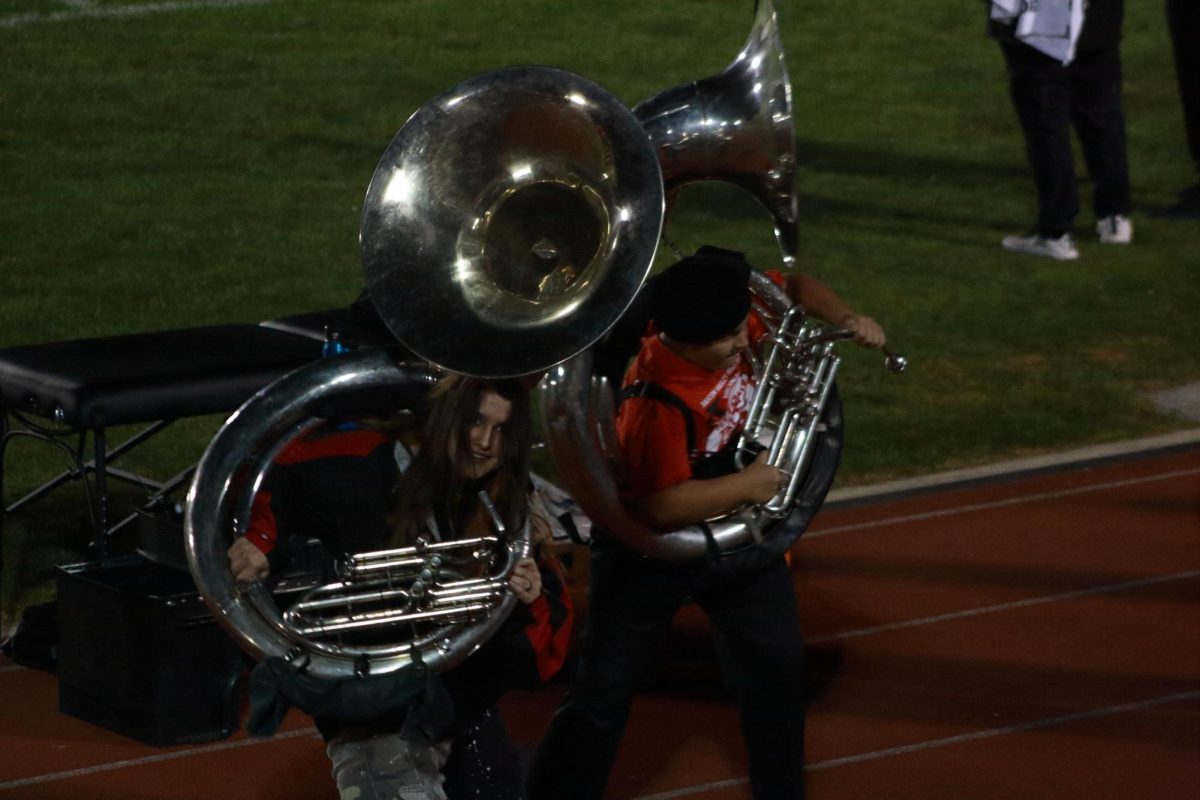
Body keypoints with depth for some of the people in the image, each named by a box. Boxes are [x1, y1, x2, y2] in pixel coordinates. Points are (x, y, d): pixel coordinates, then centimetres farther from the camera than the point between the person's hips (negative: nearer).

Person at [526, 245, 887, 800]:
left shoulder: (729, 313, -15)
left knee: (777, 668, 13)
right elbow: (660, 507, -35)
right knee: (602, 691, 0)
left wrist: (846, 319, -15)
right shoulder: (657, 405, -36)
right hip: (653, 545, -7)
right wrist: (746, 484, -30)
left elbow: (792, 288, 2)